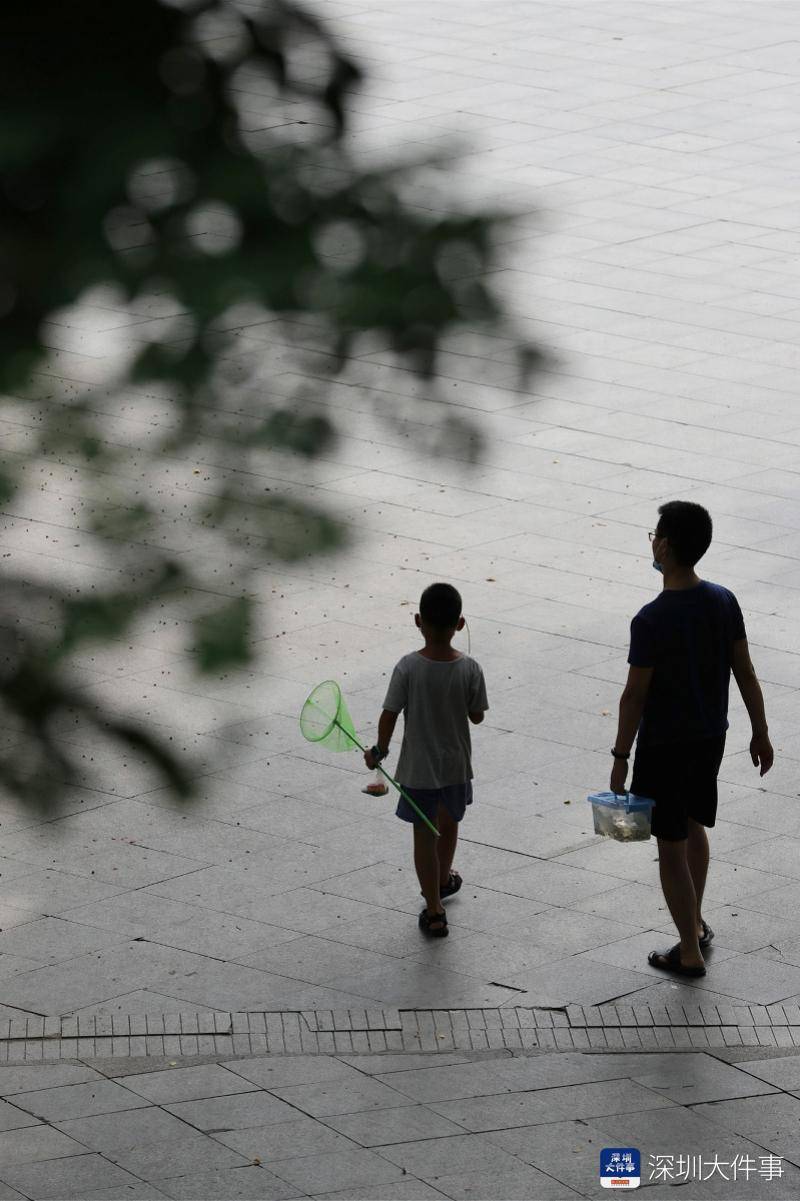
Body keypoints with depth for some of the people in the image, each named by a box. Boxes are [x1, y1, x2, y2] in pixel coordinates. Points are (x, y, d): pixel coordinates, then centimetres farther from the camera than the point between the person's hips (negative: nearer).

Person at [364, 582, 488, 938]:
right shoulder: (469, 669, -16)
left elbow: (389, 715, -14)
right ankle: (444, 879, 51)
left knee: (424, 835, 10)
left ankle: (434, 912, 14)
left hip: (417, 768, -2)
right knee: (448, 824, 28)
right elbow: (477, 716, -5)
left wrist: (379, 751, 0)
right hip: (456, 764, 2)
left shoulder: (408, 668, -20)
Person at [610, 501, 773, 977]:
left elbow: (635, 695, -19)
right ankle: (696, 923, 40)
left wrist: (621, 757, -9)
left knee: (672, 846, 7)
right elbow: (746, 673, 1)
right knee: (695, 825, 27)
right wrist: (761, 732, 13)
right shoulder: (724, 602, -7)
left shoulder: (651, 621, -25)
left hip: (664, 745, -6)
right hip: (711, 736, 6)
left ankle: (691, 952, 15)